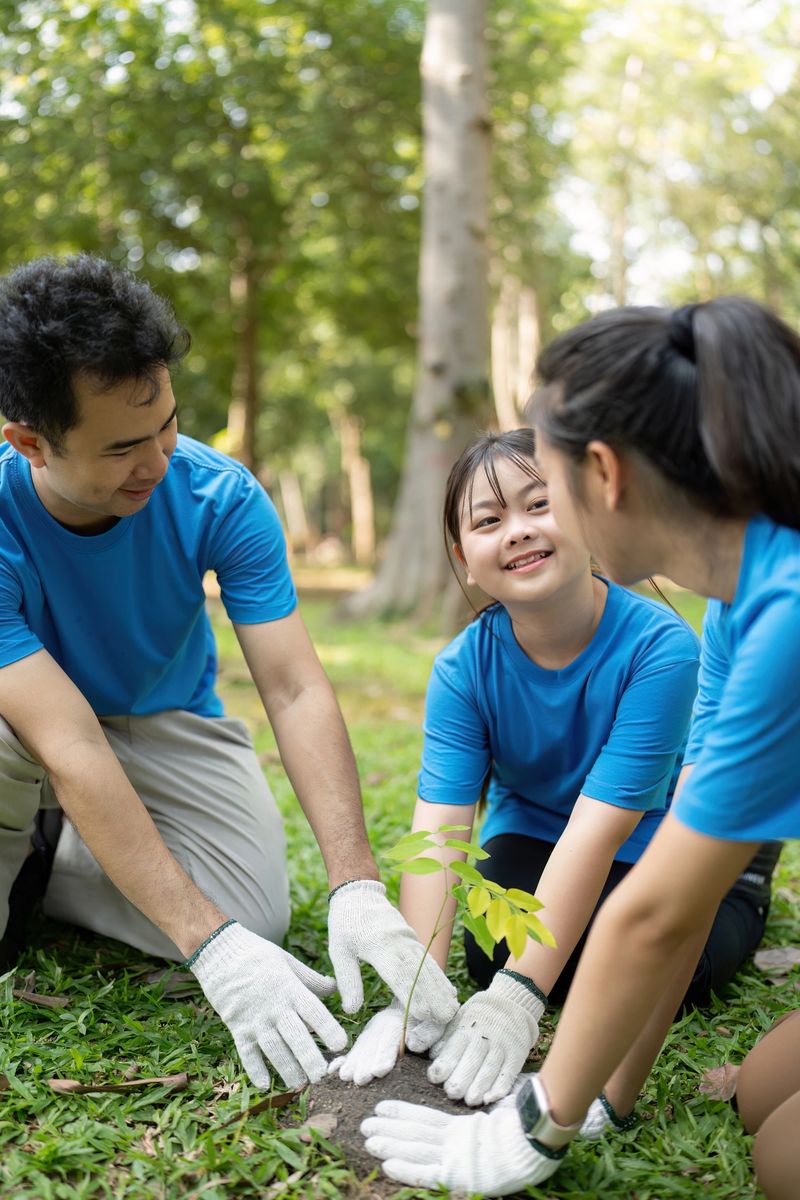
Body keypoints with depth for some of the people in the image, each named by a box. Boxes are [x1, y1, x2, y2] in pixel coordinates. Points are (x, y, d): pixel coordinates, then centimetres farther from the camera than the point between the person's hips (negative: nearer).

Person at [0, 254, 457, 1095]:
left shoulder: (218, 497, -23)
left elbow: (297, 691, -25)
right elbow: (70, 746, -36)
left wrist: (356, 883, -36)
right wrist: (209, 945, -41)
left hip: (166, 718, 3)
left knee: (257, 915, -18)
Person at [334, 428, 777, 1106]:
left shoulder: (659, 647, -32)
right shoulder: (464, 668, -21)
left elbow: (598, 827, -36)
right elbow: (437, 828, -28)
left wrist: (517, 999, -38)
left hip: (658, 841, -2)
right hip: (532, 830, 2)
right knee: (491, 955, -19)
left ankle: (744, 898, 11)